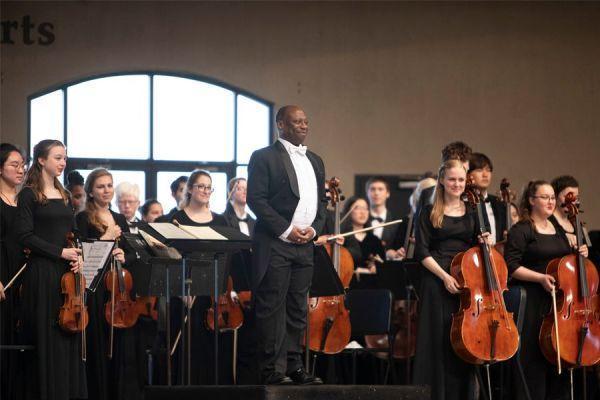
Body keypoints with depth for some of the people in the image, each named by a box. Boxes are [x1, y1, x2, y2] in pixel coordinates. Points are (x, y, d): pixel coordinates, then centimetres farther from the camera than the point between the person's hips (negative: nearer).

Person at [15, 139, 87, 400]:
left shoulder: (64, 196, 15)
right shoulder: (29, 195, -4)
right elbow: (24, 235, -11)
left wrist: (77, 256, -2)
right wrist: (60, 252, -15)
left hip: (68, 272, 6)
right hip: (42, 273, -6)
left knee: (69, 337, 4)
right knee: (46, 338, -5)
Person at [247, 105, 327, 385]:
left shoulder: (315, 161, 20)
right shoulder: (264, 157, -2)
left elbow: (321, 201, 21)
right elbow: (256, 199, -10)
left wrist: (314, 228, 1)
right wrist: (286, 230, -14)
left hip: (304, 246, 7)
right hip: (274, 244, -7)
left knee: (297, 309, 8)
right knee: (272, 308, -6)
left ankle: (294, 366, 12)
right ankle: (272, 369, -5)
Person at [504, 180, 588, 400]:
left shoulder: (558, 229, 16)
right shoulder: (521, 231, -5)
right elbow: (512, 267, -12)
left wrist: (580, 255, 6)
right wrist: (540, 277, -20)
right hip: (533, 302, -6)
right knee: (533, 359, -7)